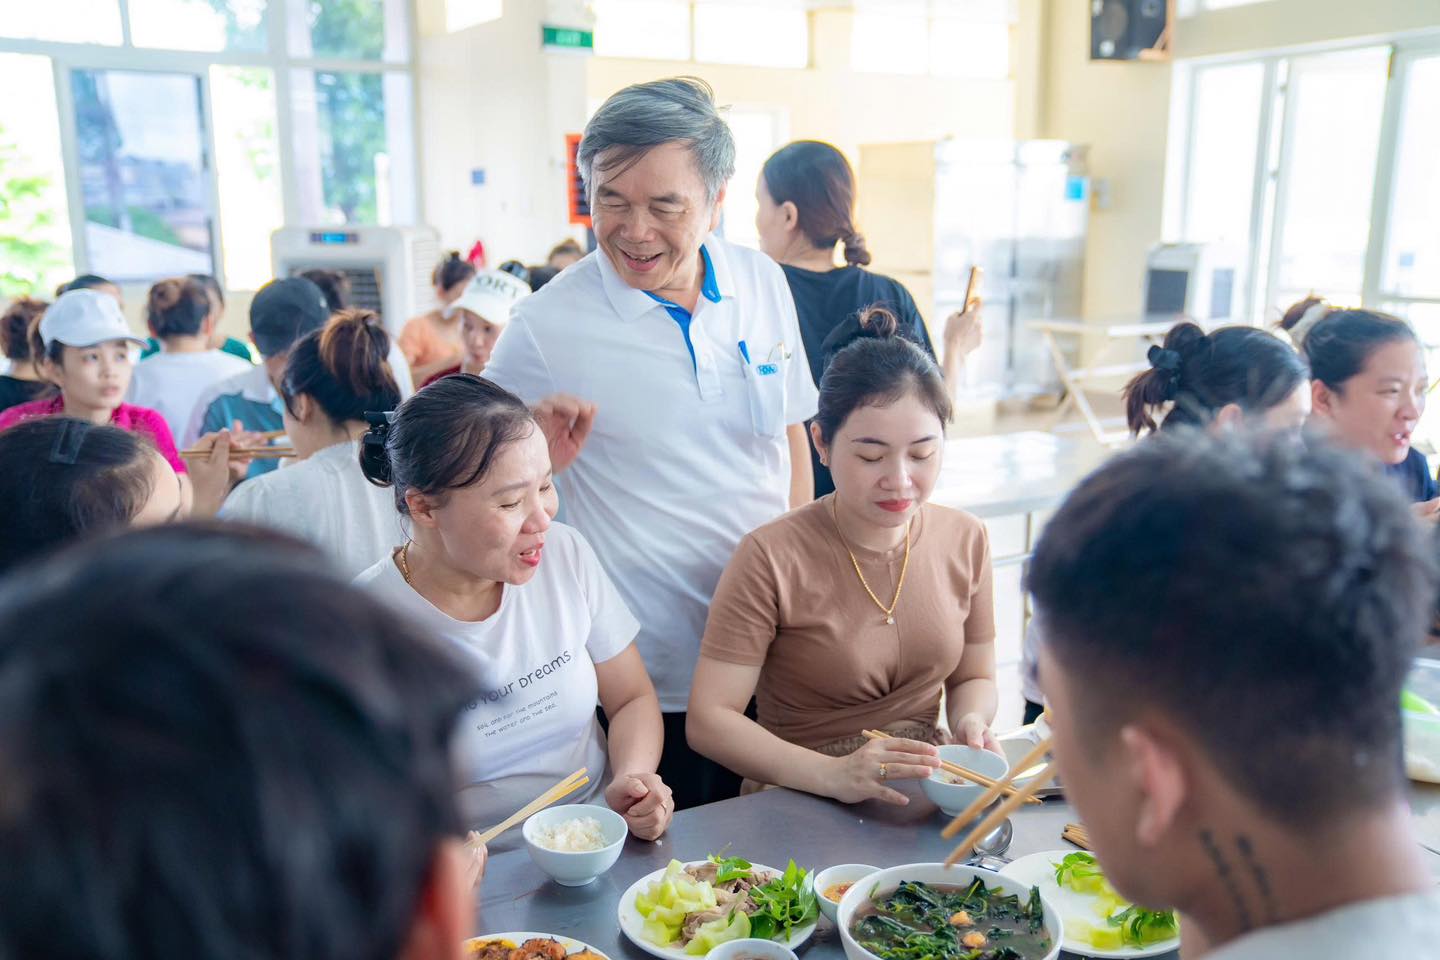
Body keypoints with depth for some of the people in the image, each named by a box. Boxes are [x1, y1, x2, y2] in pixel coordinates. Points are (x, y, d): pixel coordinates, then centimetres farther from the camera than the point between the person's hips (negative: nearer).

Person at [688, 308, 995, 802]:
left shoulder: (965, 539, 1)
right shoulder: (773, 557, -14)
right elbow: (708, 719, -15)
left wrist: (970, 723, -9)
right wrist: (833, 775, -28)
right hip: (800, 803, -3)